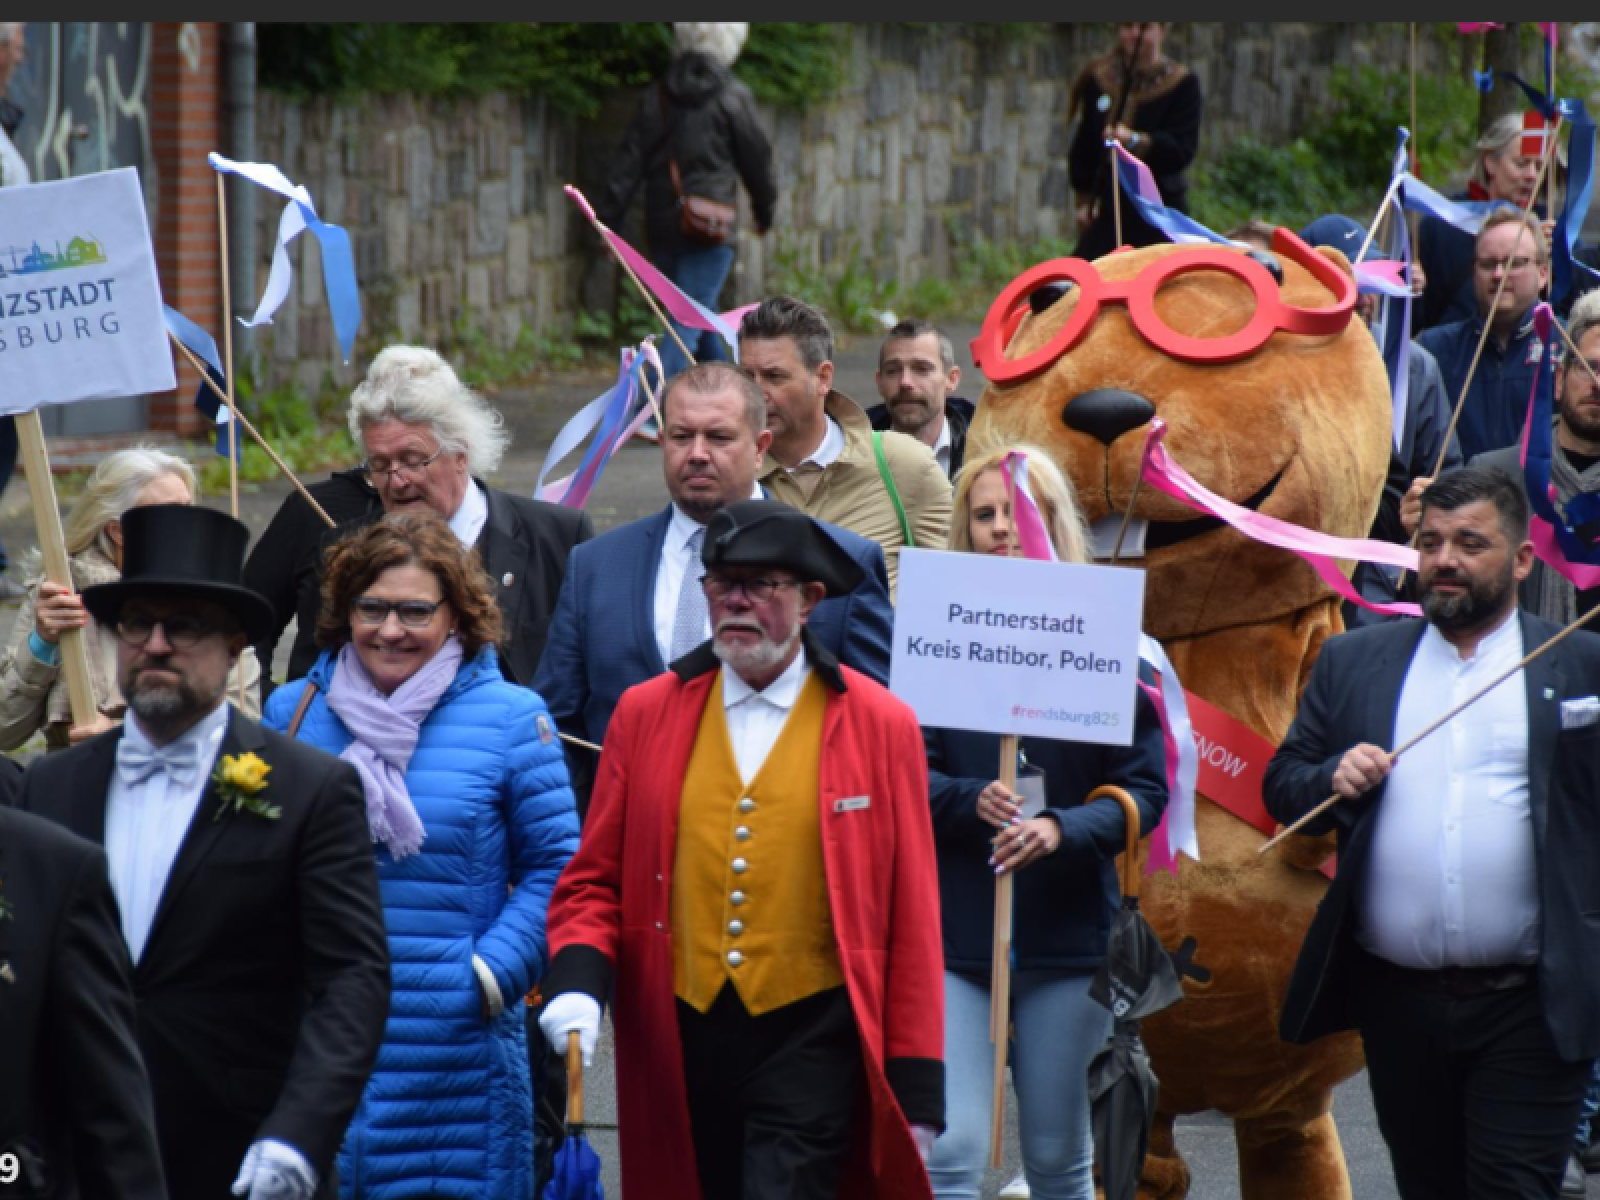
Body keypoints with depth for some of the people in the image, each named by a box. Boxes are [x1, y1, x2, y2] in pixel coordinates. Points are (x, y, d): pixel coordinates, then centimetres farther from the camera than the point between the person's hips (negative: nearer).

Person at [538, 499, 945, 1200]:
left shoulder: (880, 727, 1)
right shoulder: (645, 714, 9)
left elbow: (912, 924, 1)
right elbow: (594, 882, 10)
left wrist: (916, 1088, -2)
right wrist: (578, 981, -11)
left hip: (810, 1043, -3)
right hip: (680, 1045, 3)